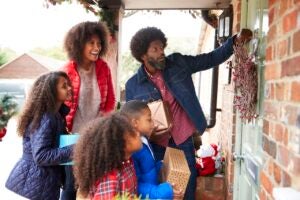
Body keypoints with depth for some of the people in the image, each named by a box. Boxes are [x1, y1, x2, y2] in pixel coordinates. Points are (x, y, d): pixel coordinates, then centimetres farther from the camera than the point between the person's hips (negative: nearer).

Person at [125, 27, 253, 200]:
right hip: (156, 143, -1)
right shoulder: (133, 85, -6)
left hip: (184, 139, 1)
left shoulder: (178, 63, -4)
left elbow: (211, 59, 0)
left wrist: (236, 41, -12)